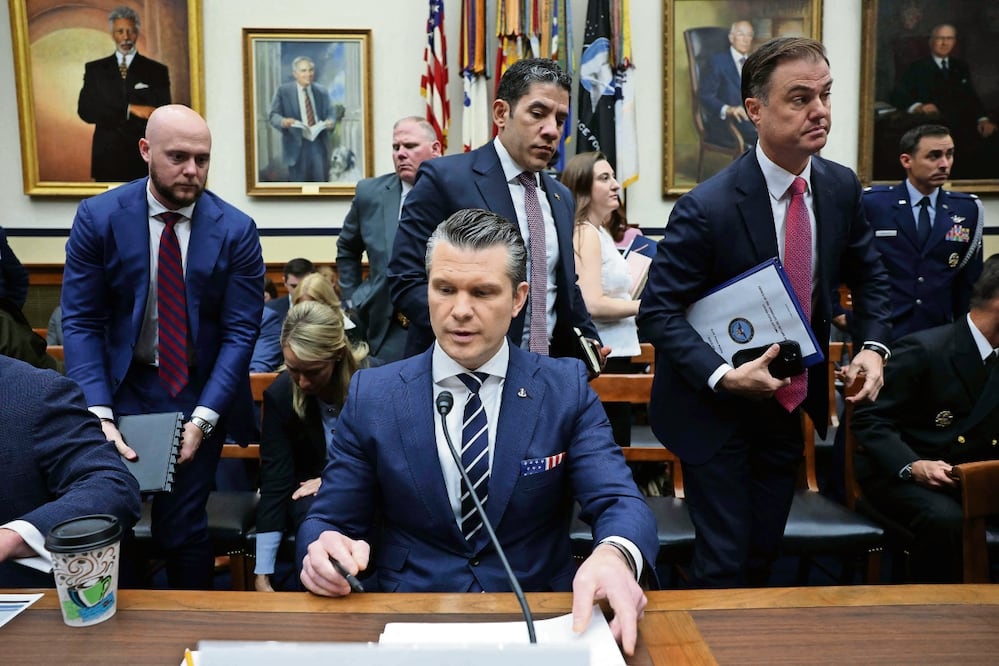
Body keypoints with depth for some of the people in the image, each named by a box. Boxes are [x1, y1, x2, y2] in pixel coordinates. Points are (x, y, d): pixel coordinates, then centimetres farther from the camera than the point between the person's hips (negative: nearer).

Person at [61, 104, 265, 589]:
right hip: (121, 385, 1)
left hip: (199, 393, -1)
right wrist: (99, 413, -15)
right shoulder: (97, 217, -5)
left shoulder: (236, 230, -7)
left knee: (180, 526, -1)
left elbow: (240, 331, -7)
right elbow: (80, 321, -4)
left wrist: (202, 418, -15)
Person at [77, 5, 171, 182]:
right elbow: (85, 110, -1)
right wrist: (130, 110, -12)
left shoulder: (157, 70, 6)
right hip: (107, 160, 1)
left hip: (145, 160, -1)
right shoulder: (95, 69, 11)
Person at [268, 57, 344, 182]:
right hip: (297, 145, -3)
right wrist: (283, 121, -25)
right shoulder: (283, 91, 2)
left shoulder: (322, 91, 13)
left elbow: (330, 112, 11)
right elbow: (274, 115, -1)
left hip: (319, 144, 3)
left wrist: (331, 121, -14)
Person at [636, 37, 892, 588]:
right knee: (724, 564, 1)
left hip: (790, 405, 6)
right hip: (714, 410, -6)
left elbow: (868, 275, 13)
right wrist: (722, 376, -30)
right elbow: (657, 312, -19)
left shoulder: (841, 187, -3)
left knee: (764, 554, 20)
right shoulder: (707, 207, -23)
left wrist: (873, 346, -3)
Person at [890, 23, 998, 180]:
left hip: (965, 123, 4)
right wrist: (918, 107, -17)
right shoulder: (918, 68, 14)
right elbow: (897, 96, 3)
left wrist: (983, 119, 0)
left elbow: (972, 97, 20)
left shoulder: (961, 67, 27)